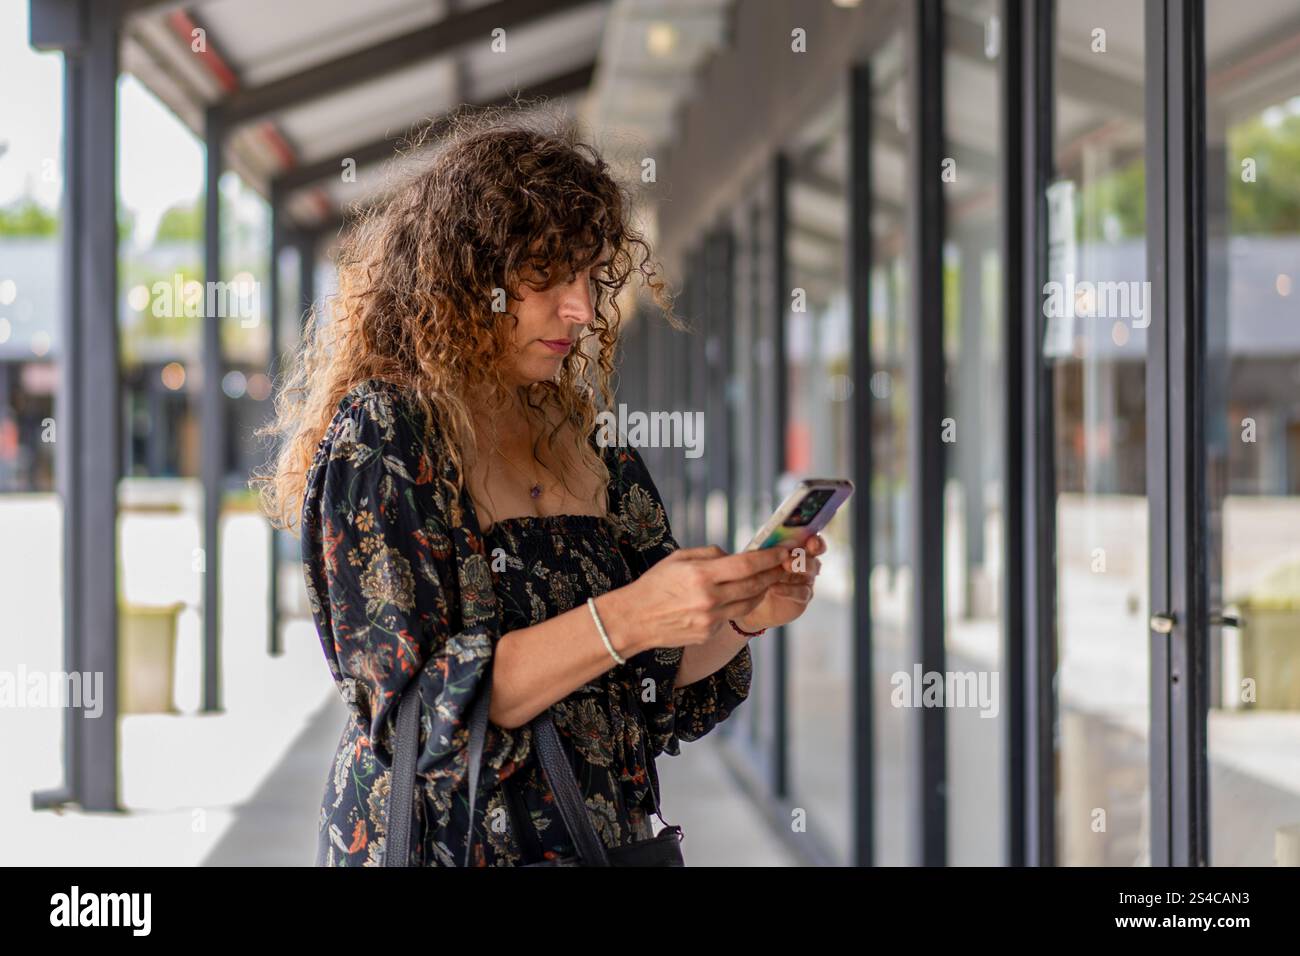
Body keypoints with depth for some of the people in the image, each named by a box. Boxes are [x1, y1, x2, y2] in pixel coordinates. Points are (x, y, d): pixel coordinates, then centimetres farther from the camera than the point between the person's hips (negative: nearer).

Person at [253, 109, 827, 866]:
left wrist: (736, 618, -6)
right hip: (448, 844, -3)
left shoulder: (591, 447, 7)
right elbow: (417, 701, -15)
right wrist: (624, 620, -21)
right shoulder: (376, 435, -7)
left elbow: (661, 702, 12)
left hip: (611, 835, 3)